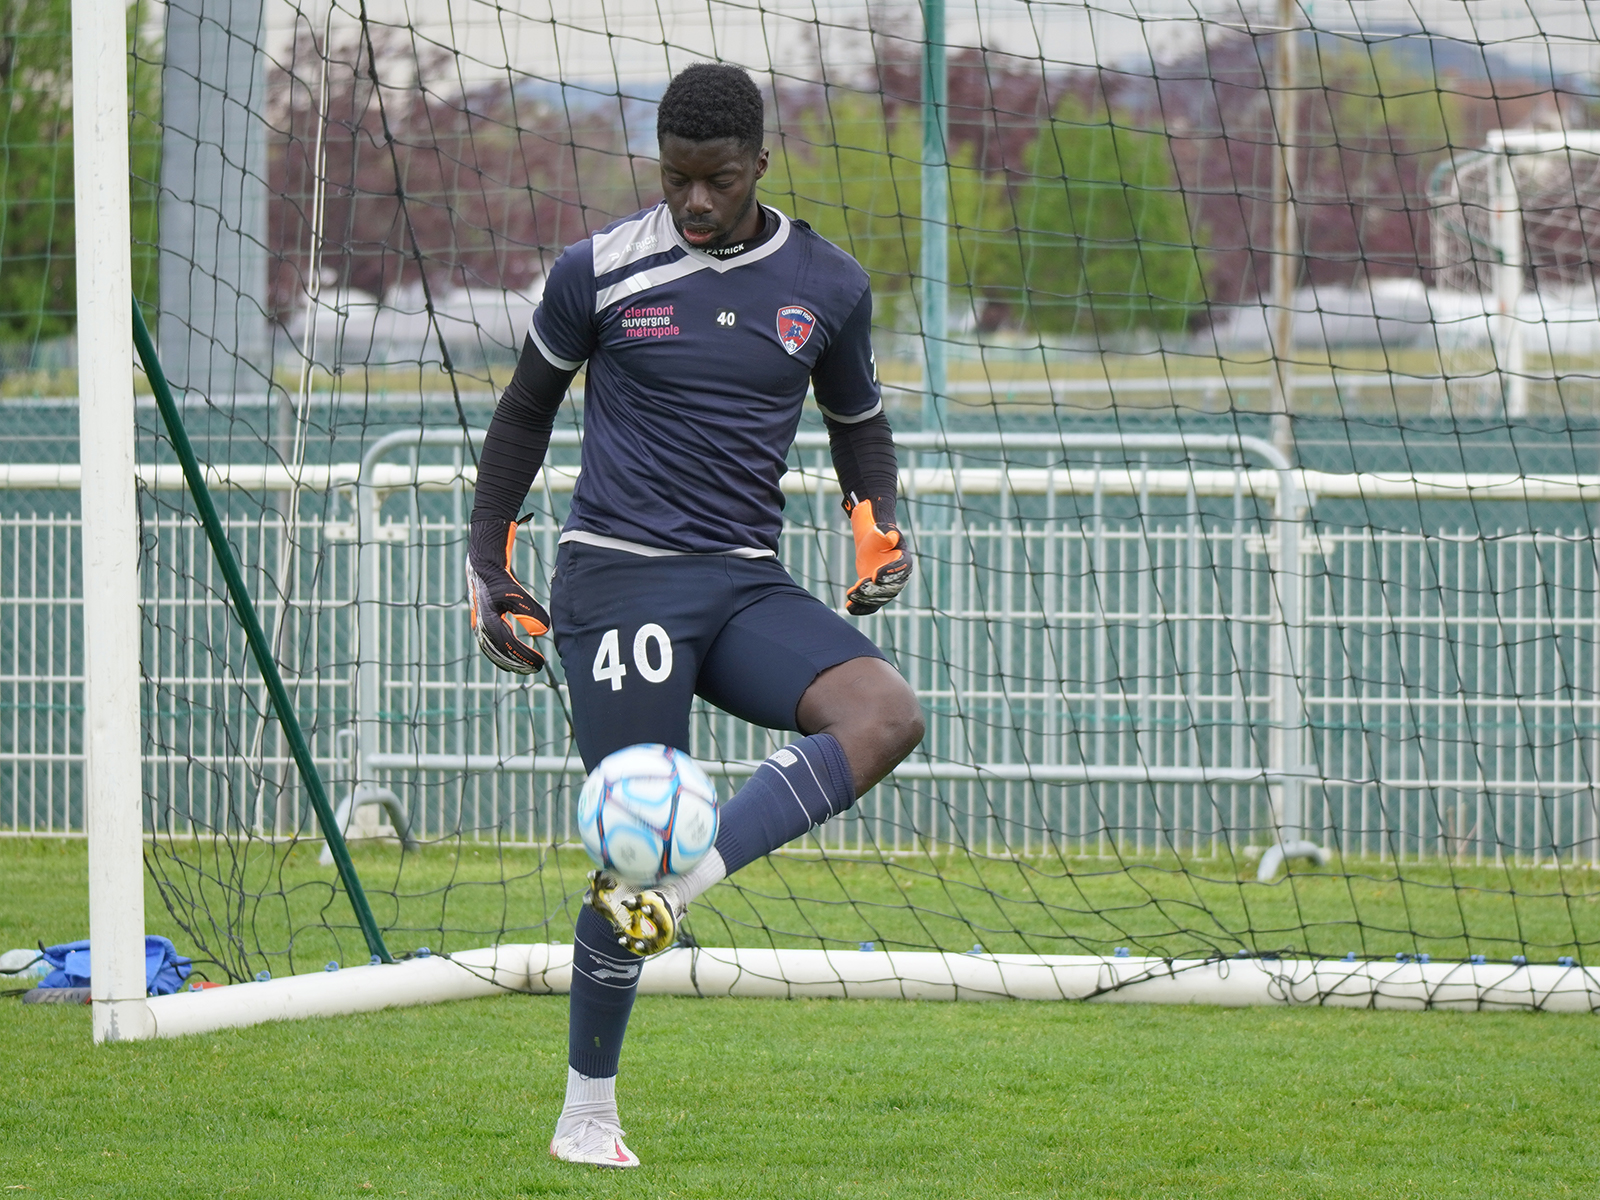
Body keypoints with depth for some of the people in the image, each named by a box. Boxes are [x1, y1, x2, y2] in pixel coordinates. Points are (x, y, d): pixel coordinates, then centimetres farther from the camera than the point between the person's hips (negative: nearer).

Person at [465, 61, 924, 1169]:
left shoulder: (826, 285, 7)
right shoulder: (599, 273, 0)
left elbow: (858, 419, 23)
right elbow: (526, 410, 14)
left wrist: (880, 528, 5)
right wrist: (488, 561, 13)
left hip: (747, 585, 3)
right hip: (620, 578, -3)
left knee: (888, 714, -25)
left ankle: (670, 885, -26)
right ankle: (587, 1116, 4)